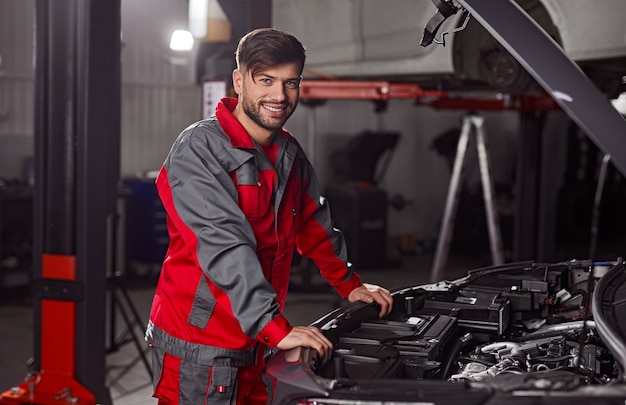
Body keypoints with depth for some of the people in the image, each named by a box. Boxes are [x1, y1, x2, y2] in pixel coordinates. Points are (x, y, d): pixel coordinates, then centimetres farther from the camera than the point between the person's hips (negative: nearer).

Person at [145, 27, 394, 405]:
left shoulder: (291, 155, 8)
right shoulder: (199, 150, -17)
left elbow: (314, 225, 24)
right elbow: (225, 247, -26)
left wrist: (351, 285, 20)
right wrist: (277, 329, -32)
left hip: (257, 344, 7)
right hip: (198, 348, -7)